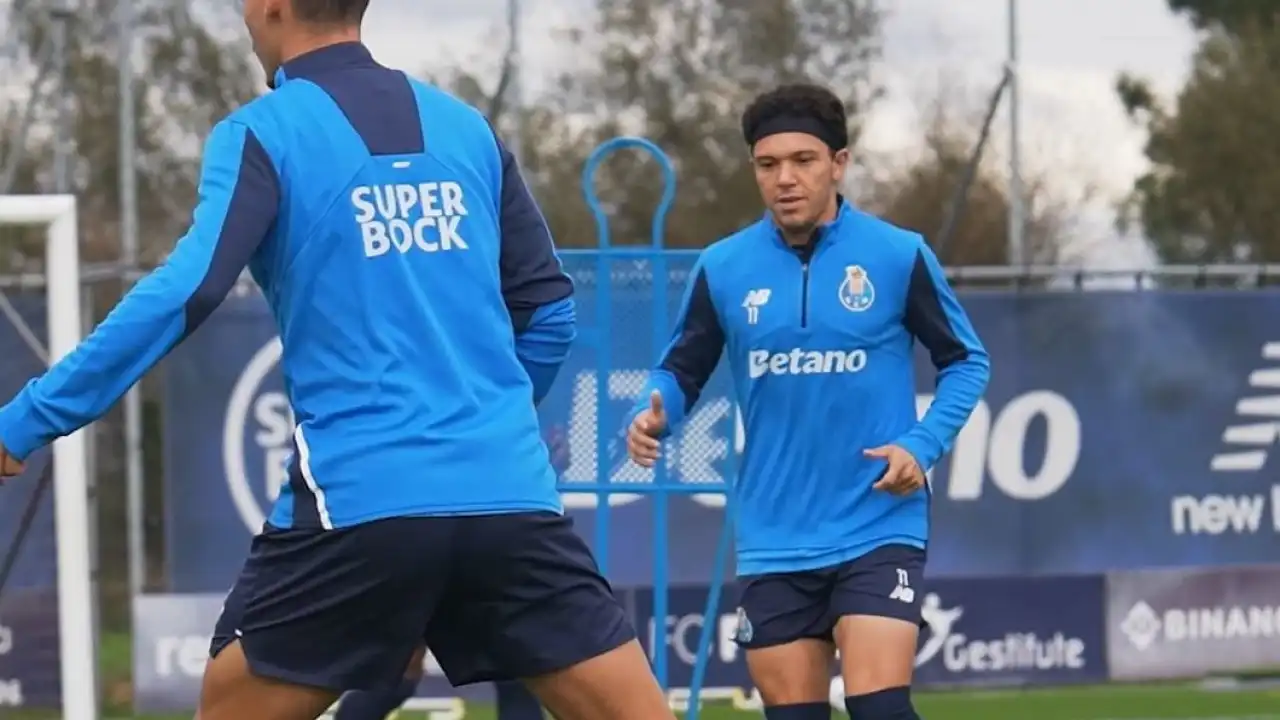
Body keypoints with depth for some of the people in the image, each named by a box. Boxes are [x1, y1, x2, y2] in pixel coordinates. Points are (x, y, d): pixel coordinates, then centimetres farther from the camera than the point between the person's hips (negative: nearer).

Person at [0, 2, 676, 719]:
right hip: (508, 491, 3)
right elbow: (549, 310, 17)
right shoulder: (468, 127, 14)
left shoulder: (263, 134, 0)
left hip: (360, 494, -3)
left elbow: (183, 292, -12)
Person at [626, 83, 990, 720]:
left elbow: (966, 361, 6)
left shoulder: (898, 256, -4)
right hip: (774, 542, 3)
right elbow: (681, 370, 11)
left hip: (877, 530, -3)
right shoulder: (722, 269, 1)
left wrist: (923, 445, -10)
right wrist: (653, 414, -12)